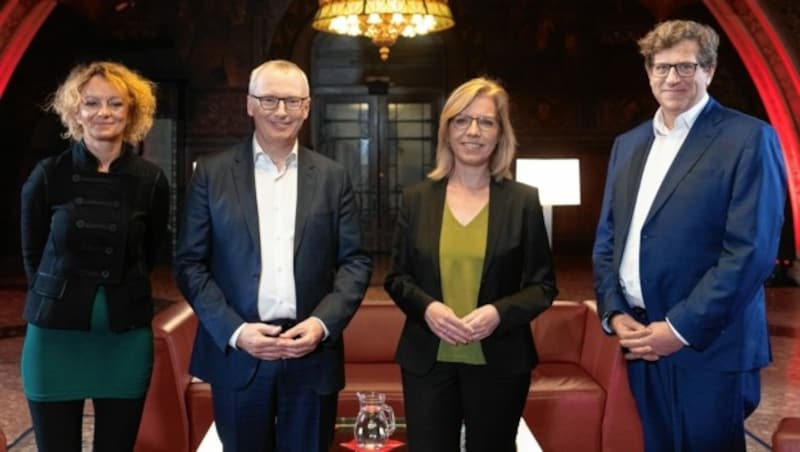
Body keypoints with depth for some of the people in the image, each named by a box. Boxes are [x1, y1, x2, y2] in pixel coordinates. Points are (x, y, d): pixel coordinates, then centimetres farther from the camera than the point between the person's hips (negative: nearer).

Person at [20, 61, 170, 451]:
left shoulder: (151, 181, -4)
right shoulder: (48, 176, -6)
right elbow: (33, 254, 7)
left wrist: (120, 297, 10)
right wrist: (64, 297, 12)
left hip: (126, 338, 1)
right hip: (55, 335, -1)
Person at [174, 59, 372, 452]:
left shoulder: (332, 177, 6)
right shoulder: (212, 173, 2)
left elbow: (356, 261, 4)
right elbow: (190, 263, 0)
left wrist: (322, 323, -11)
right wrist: (235, 330, -12)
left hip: (312, 354, 1)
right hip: (236, 353, -1)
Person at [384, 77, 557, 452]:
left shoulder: (523, 201, -1)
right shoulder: (416, 199, 4)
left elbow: (543, 285, 0)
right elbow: (396, 276, 6)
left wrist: (499, 312, -18)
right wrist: (426, 307, -14)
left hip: (499, 362, 0)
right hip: (427, 360, 1)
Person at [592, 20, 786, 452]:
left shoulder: (748, 139, -7)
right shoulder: (628, 144, 13)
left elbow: (751, 250, -14)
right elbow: (606, 239, 13)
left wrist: (681, 328, -17)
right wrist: (613, 313, -1)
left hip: (707, 347, -5)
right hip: (641, 340, 6)